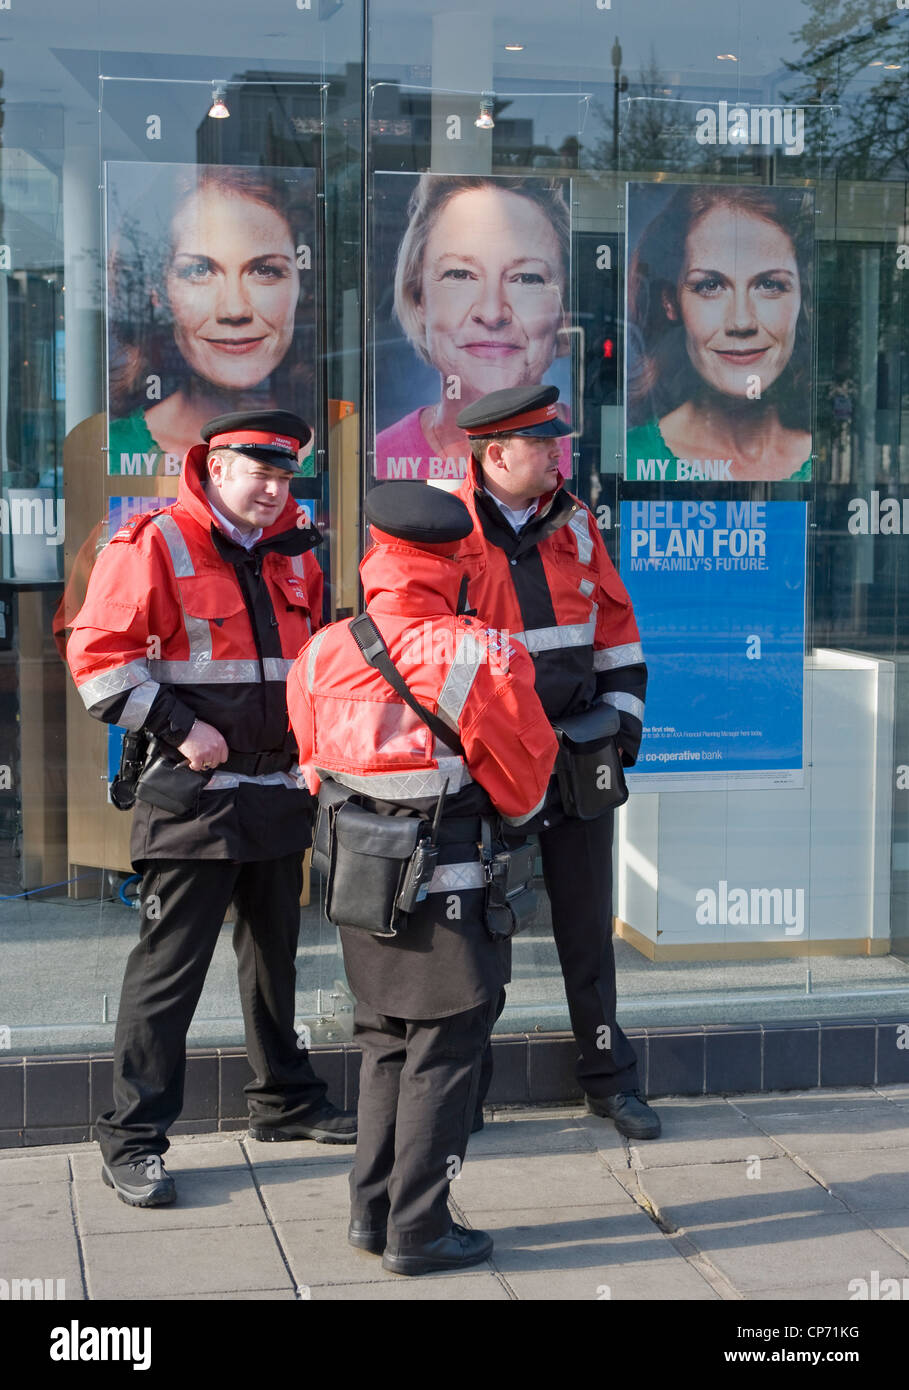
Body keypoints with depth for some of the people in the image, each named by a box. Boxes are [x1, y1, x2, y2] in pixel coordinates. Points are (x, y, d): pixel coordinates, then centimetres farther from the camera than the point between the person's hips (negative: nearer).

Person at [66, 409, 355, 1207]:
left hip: (280, 791, 7)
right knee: (169, 968, -4)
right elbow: (97, 654, -15)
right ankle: (134, 1140, 5)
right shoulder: (154, 546, -11)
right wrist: (178, 727, -18)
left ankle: (286, 1102, 34)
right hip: (194, 794, -7)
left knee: (275, 953, 19)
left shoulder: (293, 553, 10)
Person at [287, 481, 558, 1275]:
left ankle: (372, 1213, 25)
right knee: (445, 1052, 6)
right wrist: (511, 822, 17)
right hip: (450, 891, -5)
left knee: (386, 1044, 19)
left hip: (359, 884, 5)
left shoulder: (321, 657, -4)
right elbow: (525, 777, -5)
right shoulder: (481, 659, -17)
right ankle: (418, 1230, 10)